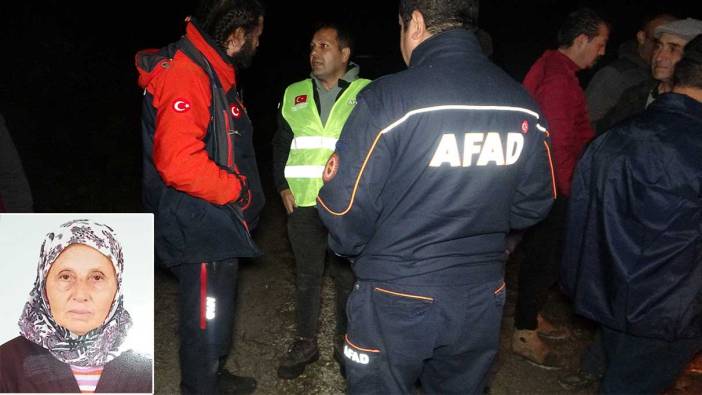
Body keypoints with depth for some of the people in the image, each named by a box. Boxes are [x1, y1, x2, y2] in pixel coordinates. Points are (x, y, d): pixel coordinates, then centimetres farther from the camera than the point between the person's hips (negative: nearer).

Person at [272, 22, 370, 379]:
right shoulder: (293, 95, 10)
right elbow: (280, 145, 15)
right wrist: (283, 186, 4)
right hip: (303, 204, 3)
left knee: (347, 276, 10)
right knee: (306, 275, 12)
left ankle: (345, 341, 28)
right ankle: (305, 342, 27)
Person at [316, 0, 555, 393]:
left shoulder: (387, 99, -19)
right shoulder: (524, 105, -3)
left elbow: (345, 207, -18)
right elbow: (534, 203, 5)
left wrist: (350, 247, 4)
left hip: (397, 301, -4)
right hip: (482, 300, 5)